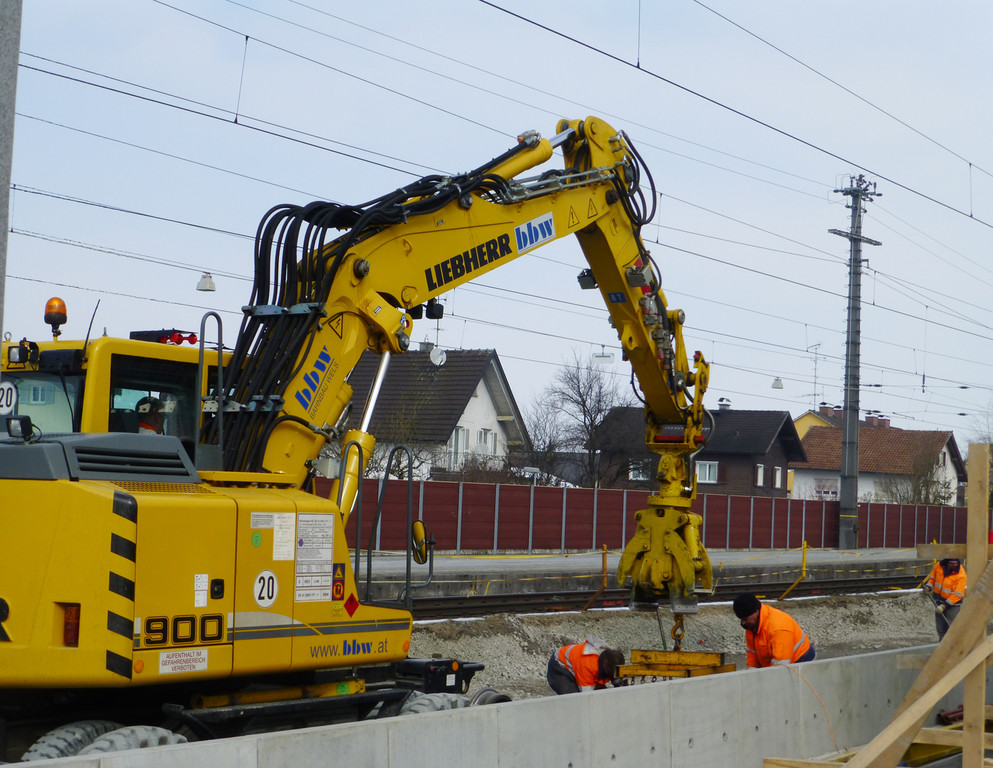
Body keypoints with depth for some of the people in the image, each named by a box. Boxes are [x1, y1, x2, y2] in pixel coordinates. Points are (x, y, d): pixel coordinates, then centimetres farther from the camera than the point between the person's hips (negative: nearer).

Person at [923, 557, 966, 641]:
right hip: (938, 601, 5)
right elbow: (933, 578, 14)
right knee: (940, 628, 11)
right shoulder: (939, 566, -5)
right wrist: (928, 587, -5)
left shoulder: (961, 576, -22)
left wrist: (944, 605, -24)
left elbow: (957, 594, -22)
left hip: (952, 603, -5)